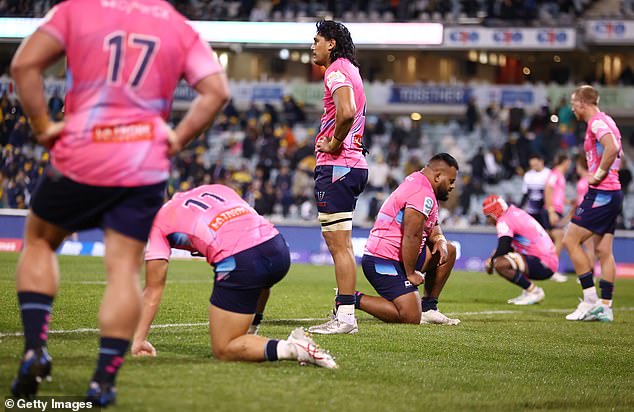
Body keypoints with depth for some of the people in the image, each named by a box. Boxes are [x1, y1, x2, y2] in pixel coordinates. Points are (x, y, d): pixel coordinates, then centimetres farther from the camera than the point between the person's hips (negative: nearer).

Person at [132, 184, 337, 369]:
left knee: (223, 350, 7)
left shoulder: (159, 220, 18)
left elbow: (153, 288, 15)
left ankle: (292, 348, -13)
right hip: (278, 248, 6)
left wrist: (139, 340, 19)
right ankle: (249, 335, 34)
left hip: (238, 262, -6)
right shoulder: (216, 189, 31)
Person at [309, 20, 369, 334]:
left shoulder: (337, 71, -11)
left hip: (336, 166, -10)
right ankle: (344, 313, 17)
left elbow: (346, 112, -29)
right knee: (340, 245, 13)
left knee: (339, 245, -9)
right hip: (354, 164, 10)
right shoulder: (350, 69, 20)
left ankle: (345, 316, -8)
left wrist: (334, 144, -15)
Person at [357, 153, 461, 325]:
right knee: (411, 317, -17)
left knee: (448, 251, 15)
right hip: (384, 263, -11)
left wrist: (440, 240, 1)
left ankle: (428, 308, 14)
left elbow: (432, 228, 23)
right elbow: (412, 237, -21)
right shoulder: (423, 195, -17)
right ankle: (354, 299, -9)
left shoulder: (416, 182, 16)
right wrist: (411, 273, -13)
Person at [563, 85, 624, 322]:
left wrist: (598, 175, -19)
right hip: (613, 193, 10)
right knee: (603, 251, 8)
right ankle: (605, 307, 7)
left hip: (601, 193, -10)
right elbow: (616, 151, 28)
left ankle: (590, 300, -8)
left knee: (570, 241, -7)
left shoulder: (597, 122, -12)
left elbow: (612, 148, -29)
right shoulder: (605, 121, 19)